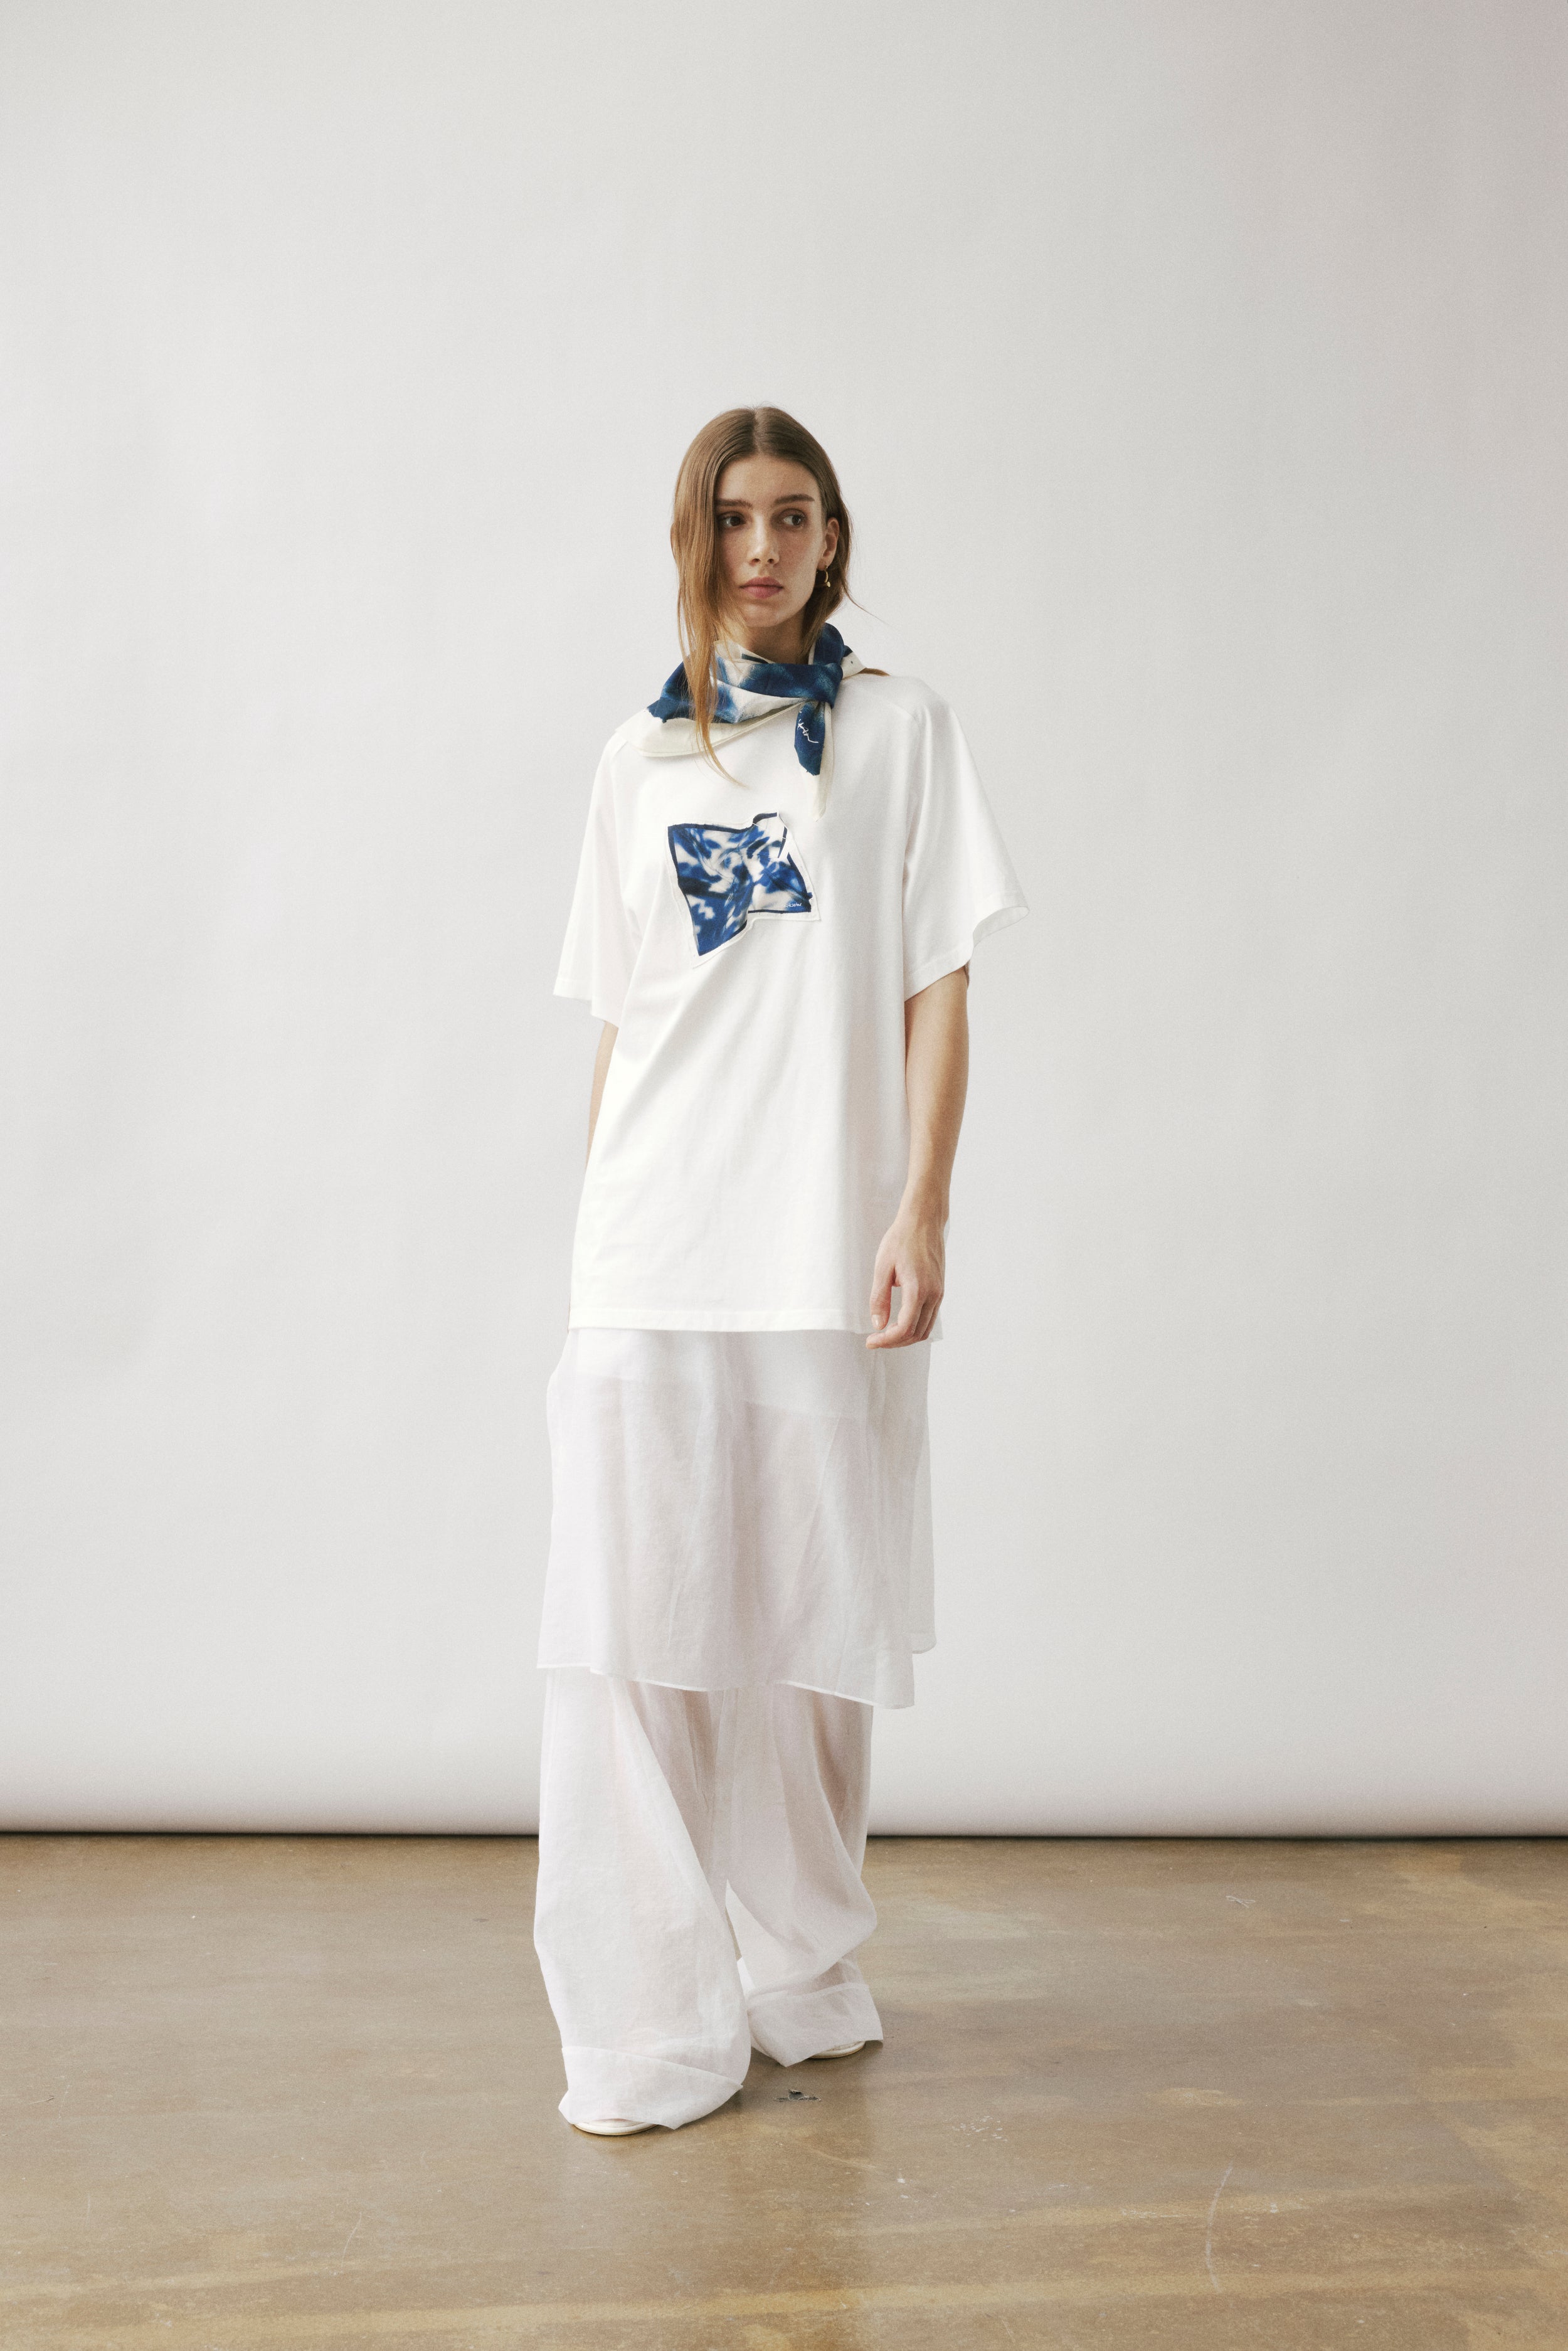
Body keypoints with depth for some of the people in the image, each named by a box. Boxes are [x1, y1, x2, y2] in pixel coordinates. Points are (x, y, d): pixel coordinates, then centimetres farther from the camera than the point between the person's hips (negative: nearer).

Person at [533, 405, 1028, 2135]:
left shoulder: (898, 727, 7)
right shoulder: (640, 758, 14)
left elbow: (935, 988, 1)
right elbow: (621, 1023, 14)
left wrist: (920, 1211, -8)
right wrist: (596, 1230, 10)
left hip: (827, 1258, -2)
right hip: (649, 1258, 2)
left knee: (815, 1632, 6)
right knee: (633, 1633, -1)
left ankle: (803, 1978, 24)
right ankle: (653, 2030, 9)